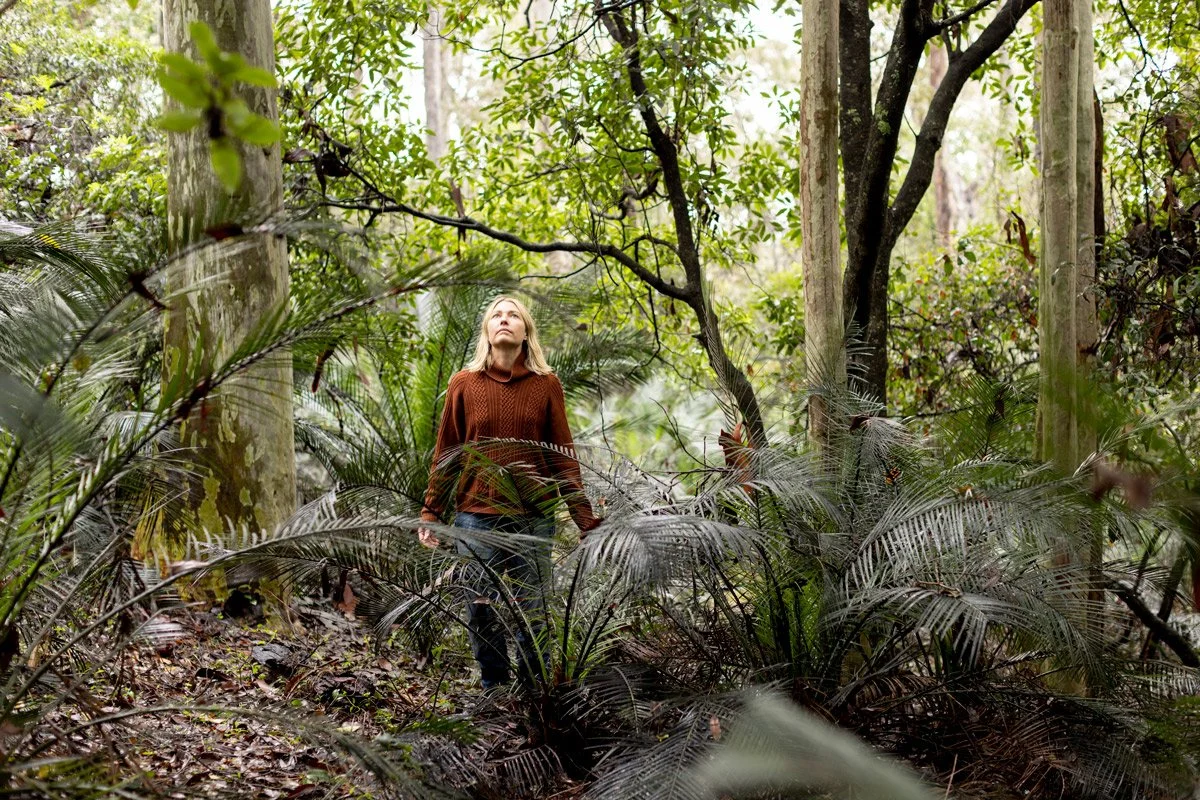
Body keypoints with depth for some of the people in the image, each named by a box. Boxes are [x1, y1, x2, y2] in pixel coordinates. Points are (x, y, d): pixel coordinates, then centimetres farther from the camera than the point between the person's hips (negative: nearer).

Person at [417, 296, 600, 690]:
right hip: (476, 519, 1)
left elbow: (563, 455, 5)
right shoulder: (464, 384, 5)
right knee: (481, 613, 5)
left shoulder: (546, 385, 4)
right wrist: (430, 513, 3)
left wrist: (585, 519, 0)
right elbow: (446, 454, 8)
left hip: (534, 520, 0)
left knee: (533, 614, 4)